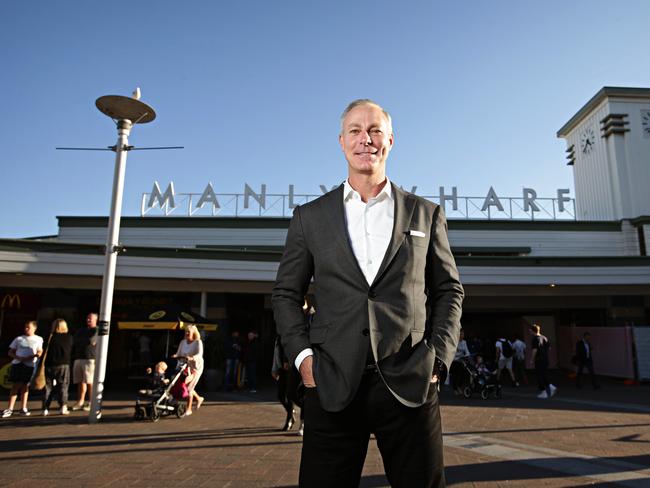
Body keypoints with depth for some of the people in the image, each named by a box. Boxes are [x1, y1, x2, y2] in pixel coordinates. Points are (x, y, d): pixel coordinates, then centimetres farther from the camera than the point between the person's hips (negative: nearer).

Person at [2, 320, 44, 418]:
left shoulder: (39, 339, 10)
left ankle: (23, 408, 14)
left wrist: (32, 357, -15)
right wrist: (19, 357, -7)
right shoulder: (19, 339, 14)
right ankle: (9, 409, -1)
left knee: (25, 386, 5)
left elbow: (40, 353, 4)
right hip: (17, 364, 1)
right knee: (16, 385, -4)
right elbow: (10, 352, 12)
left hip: (30, 365, -1)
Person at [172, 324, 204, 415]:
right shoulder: (183, 342, 6)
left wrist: (191, 358, -42)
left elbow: (199, 354, -24)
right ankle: (199, 398, 34)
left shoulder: (198, 342, -11)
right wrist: (175, 356, -19)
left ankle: (188, 409, 3)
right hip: (186, 366, 6)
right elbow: (178, 353, 4)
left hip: (196, 367, -6)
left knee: (189, 387, -10)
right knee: (185, 386, 9)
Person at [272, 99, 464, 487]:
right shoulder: (310, 216, 8)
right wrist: (301, 354, -2)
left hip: (411, 383, 1)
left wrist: (439, 357, 0)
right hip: (332, 385, 0)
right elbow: (286, 293, 11)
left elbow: (449, 290, 12)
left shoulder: (427, 214, 9)